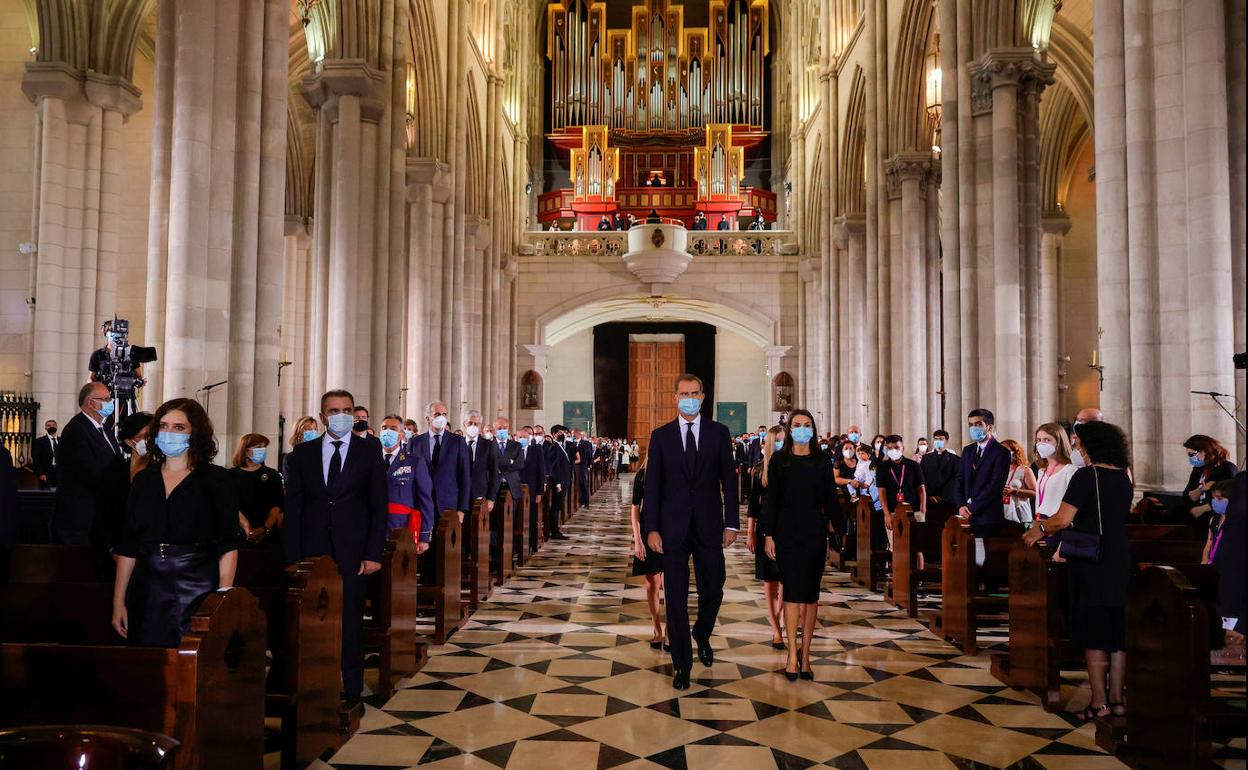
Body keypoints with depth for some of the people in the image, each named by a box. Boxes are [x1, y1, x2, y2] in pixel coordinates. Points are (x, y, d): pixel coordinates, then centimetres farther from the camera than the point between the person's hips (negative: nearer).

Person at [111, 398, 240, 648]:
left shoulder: (216, 479, -1)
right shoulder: (144, 479, 11)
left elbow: (228, 546, -7)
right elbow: (127, 547, 10)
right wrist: (118, 602, 4)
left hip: (197, 593, -3)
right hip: (148, 596, 4)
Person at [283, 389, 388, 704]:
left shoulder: (370, 449, 3)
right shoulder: (303, 453, 8)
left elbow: (379, 504, 1)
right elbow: (293, 507, 6)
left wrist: (374, 554, -6)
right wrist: (292, 557, -1)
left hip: (352, 551, -1)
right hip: (312, 551, 1)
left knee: (350, 622, 3)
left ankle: (351, 691, 14)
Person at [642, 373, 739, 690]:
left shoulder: (719, 433, 3)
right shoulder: (660, 435, 2)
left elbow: (728, 480, 4)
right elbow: (652, 485, 1)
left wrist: (732, 523, -2)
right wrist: (651, 529, -5)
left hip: (709, 527, 1)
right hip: (673, 527, -1)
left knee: (713, 590, 9)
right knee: (676, 597, 3)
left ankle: (702, 635, 40)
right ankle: (682, 664, 15)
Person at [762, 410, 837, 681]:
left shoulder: (822, 461, 5)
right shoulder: (779, 461, 2)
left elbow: (831, 499, 6)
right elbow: (770, 500, 1)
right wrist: (769, 535, -3)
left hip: (815, 533, 2)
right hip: (787, 533, -1)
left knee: (810, 594, 5)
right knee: (792, 592, -4)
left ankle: (805, 655, 13)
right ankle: (793, 654, 1)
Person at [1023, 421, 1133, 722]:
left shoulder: (1086, 475, -14)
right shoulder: (1124, 477, 8)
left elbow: (1064, 519, -20)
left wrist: (1040, 529, 0)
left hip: (1090, 564, -6)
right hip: (1120, 561, 7)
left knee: (1093, 634, 2)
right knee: (1117, 632, 12)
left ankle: (1099, 702, 6)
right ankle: (1116, 699, 18)